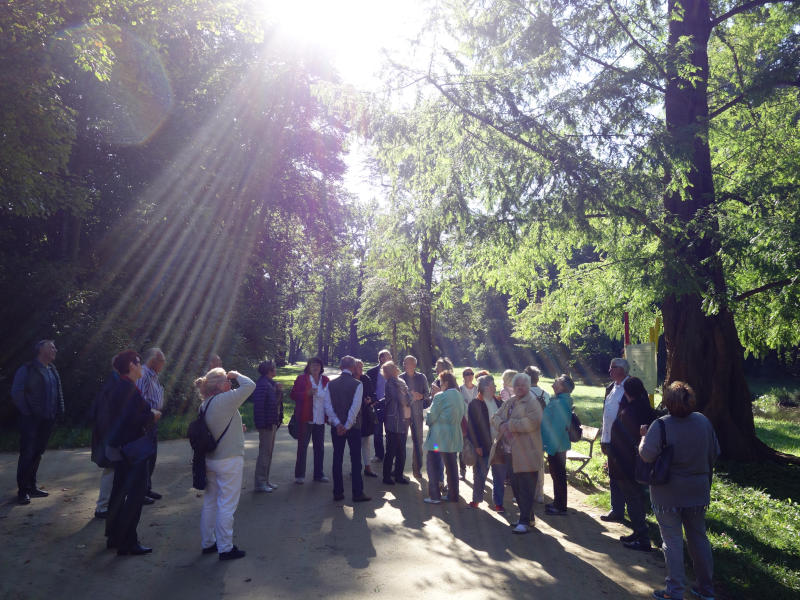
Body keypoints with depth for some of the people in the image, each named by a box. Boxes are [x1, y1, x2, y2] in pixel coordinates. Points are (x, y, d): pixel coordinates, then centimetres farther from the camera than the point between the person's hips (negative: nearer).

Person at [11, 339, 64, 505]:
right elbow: (16, 392, -11)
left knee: (37, 454, 14)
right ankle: (23, 491, 6)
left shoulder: (52, 370, 14)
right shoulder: (27, 369, -8)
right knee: (27, 454, -2)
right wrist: (27, 412, -11)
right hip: (31, 420, -7)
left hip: (47, 420, 7)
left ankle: (31, 487, 24)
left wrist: (58, 411, 9)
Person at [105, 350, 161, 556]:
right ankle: (128, 543, 4)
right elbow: (133, 419, -28)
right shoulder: (130, 389, -21)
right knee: (136, 494, -2)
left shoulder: (119, 387, 10)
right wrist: (152, 416, -12)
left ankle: (114, 537, 32)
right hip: (134, 448, -10)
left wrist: (148, 414, 11)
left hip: (120, 446, 10)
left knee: (119, 491, 19)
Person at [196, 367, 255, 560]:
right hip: (229, 461, -8)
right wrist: (237, 375, -6)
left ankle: (208, 543, 30)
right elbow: (249, 385, -22)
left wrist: (235, 429, 14)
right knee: (227, 505, 2)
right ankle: (225, 548, 10)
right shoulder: (224, 400, -20)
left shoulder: (204, 405, 5)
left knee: (210, 503, 18)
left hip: (210, 459, 8)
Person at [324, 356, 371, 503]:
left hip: (337, 427, 3)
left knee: (337, 459, 9)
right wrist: (348, 426, -11)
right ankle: (358, 493, 6)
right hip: (354, 426, -3)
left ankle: (337, 493, 13)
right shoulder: (357, 384, -8)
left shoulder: (330, 384, 2)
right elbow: (355, 407, -15)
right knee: (356, 460, 4)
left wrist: (338, 424, -9)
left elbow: (328, 406, -4)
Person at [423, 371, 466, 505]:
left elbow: (431, 416, -12)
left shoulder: (440, 396, -15)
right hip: (454, 437, 7)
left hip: (438, 437, -7)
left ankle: (434, 496, 2)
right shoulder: (460, 397, 6)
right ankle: (453, 495, 20)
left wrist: (428, 422, 8)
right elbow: (462, 415, 13)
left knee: (432, 465, 3)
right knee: (451, 466, 14)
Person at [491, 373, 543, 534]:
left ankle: (525, 522, 4)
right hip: (511, 453, 9)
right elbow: (495, 417, 13)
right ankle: (527, 517, 30)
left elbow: (532, 422, -24)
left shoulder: (532, 402, -9)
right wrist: (502, 425, -9)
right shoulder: (510, 402, 16)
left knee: (526, 489, -4)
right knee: (516, 487, 16)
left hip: (526, 454, -8)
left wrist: (509, 425, -18)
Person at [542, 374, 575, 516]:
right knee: (557, 474, 18)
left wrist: (551, 446, -23)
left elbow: (558, 426, -25)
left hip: (556, 446, -10)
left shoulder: (560, 402, -22)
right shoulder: (561, 400, 9)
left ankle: (560, 507, 10)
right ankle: (558, 502, 30)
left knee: (558, 475, 0)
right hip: (557, 445, 10)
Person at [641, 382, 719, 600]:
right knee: (699, 538, 18)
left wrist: (644, 436, -7)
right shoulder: (704, 422, -4)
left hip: (669, 495, -5)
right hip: (699, 492, 5)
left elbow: (647, 455, -26)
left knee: (672, 541, 5)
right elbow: (714, 453, 6)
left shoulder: (661, 425, -21)